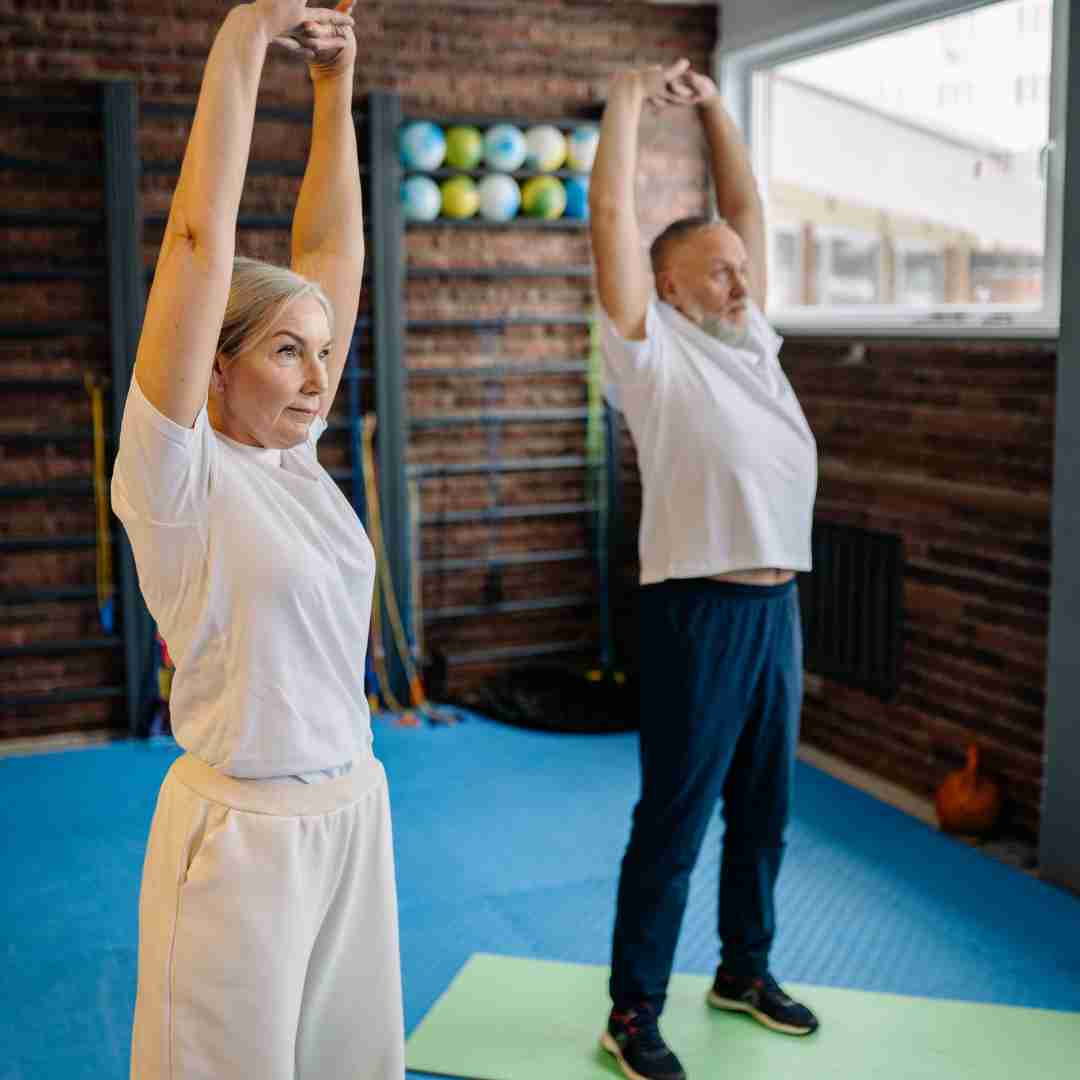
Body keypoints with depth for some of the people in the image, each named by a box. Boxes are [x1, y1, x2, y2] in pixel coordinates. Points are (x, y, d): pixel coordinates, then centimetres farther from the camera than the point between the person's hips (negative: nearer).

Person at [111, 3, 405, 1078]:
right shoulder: (179, 474, -13)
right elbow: (201, 238, -19)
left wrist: (335, 87, 5)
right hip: (241, 828, -6)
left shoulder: (297, 456, 5)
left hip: (353, 814, 7)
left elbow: (332, 247, 7)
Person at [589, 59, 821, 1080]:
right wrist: (628, 100, -1)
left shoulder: (749, 338, 13)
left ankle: (744, 970, 36)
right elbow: (611, 214, -10)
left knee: (762, 807, 17)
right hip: (700, 611, -7)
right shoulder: (653, 348, -5)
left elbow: (745, 207, 20)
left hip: (778, 604, 7)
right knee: (673, 819, 0)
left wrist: (711, 105, 17)